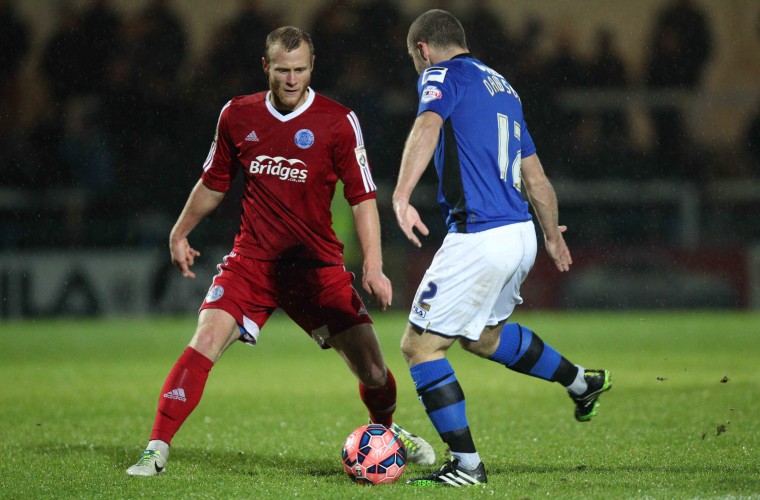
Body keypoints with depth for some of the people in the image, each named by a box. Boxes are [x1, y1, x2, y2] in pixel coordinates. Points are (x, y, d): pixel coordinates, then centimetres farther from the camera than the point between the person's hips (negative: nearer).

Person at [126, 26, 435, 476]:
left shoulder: (339, 122, -6)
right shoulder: (237, 116, 1)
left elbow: (363, 198, -5)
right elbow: (214, 183, 18)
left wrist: (374, 266, -15)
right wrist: (180, 234, 24)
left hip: (318, 265, -1)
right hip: (251, 261, 1)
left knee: (372, 368, -2)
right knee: (205, 342, -21)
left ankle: (388, 432, 31)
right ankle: (156, 451, -15)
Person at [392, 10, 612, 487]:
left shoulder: (442, 76, -4)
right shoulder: (501, 86, 20)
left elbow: (427, 127, -26)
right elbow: (535, 176, 24)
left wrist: (401, 196, -40)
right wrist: (553, 234, 38)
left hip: (478, 240, -9)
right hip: (520, 234, 9)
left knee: (420, 346, -1)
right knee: (483, 336, 31)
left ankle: (466, 465, -2)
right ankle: (583, 382, 42)